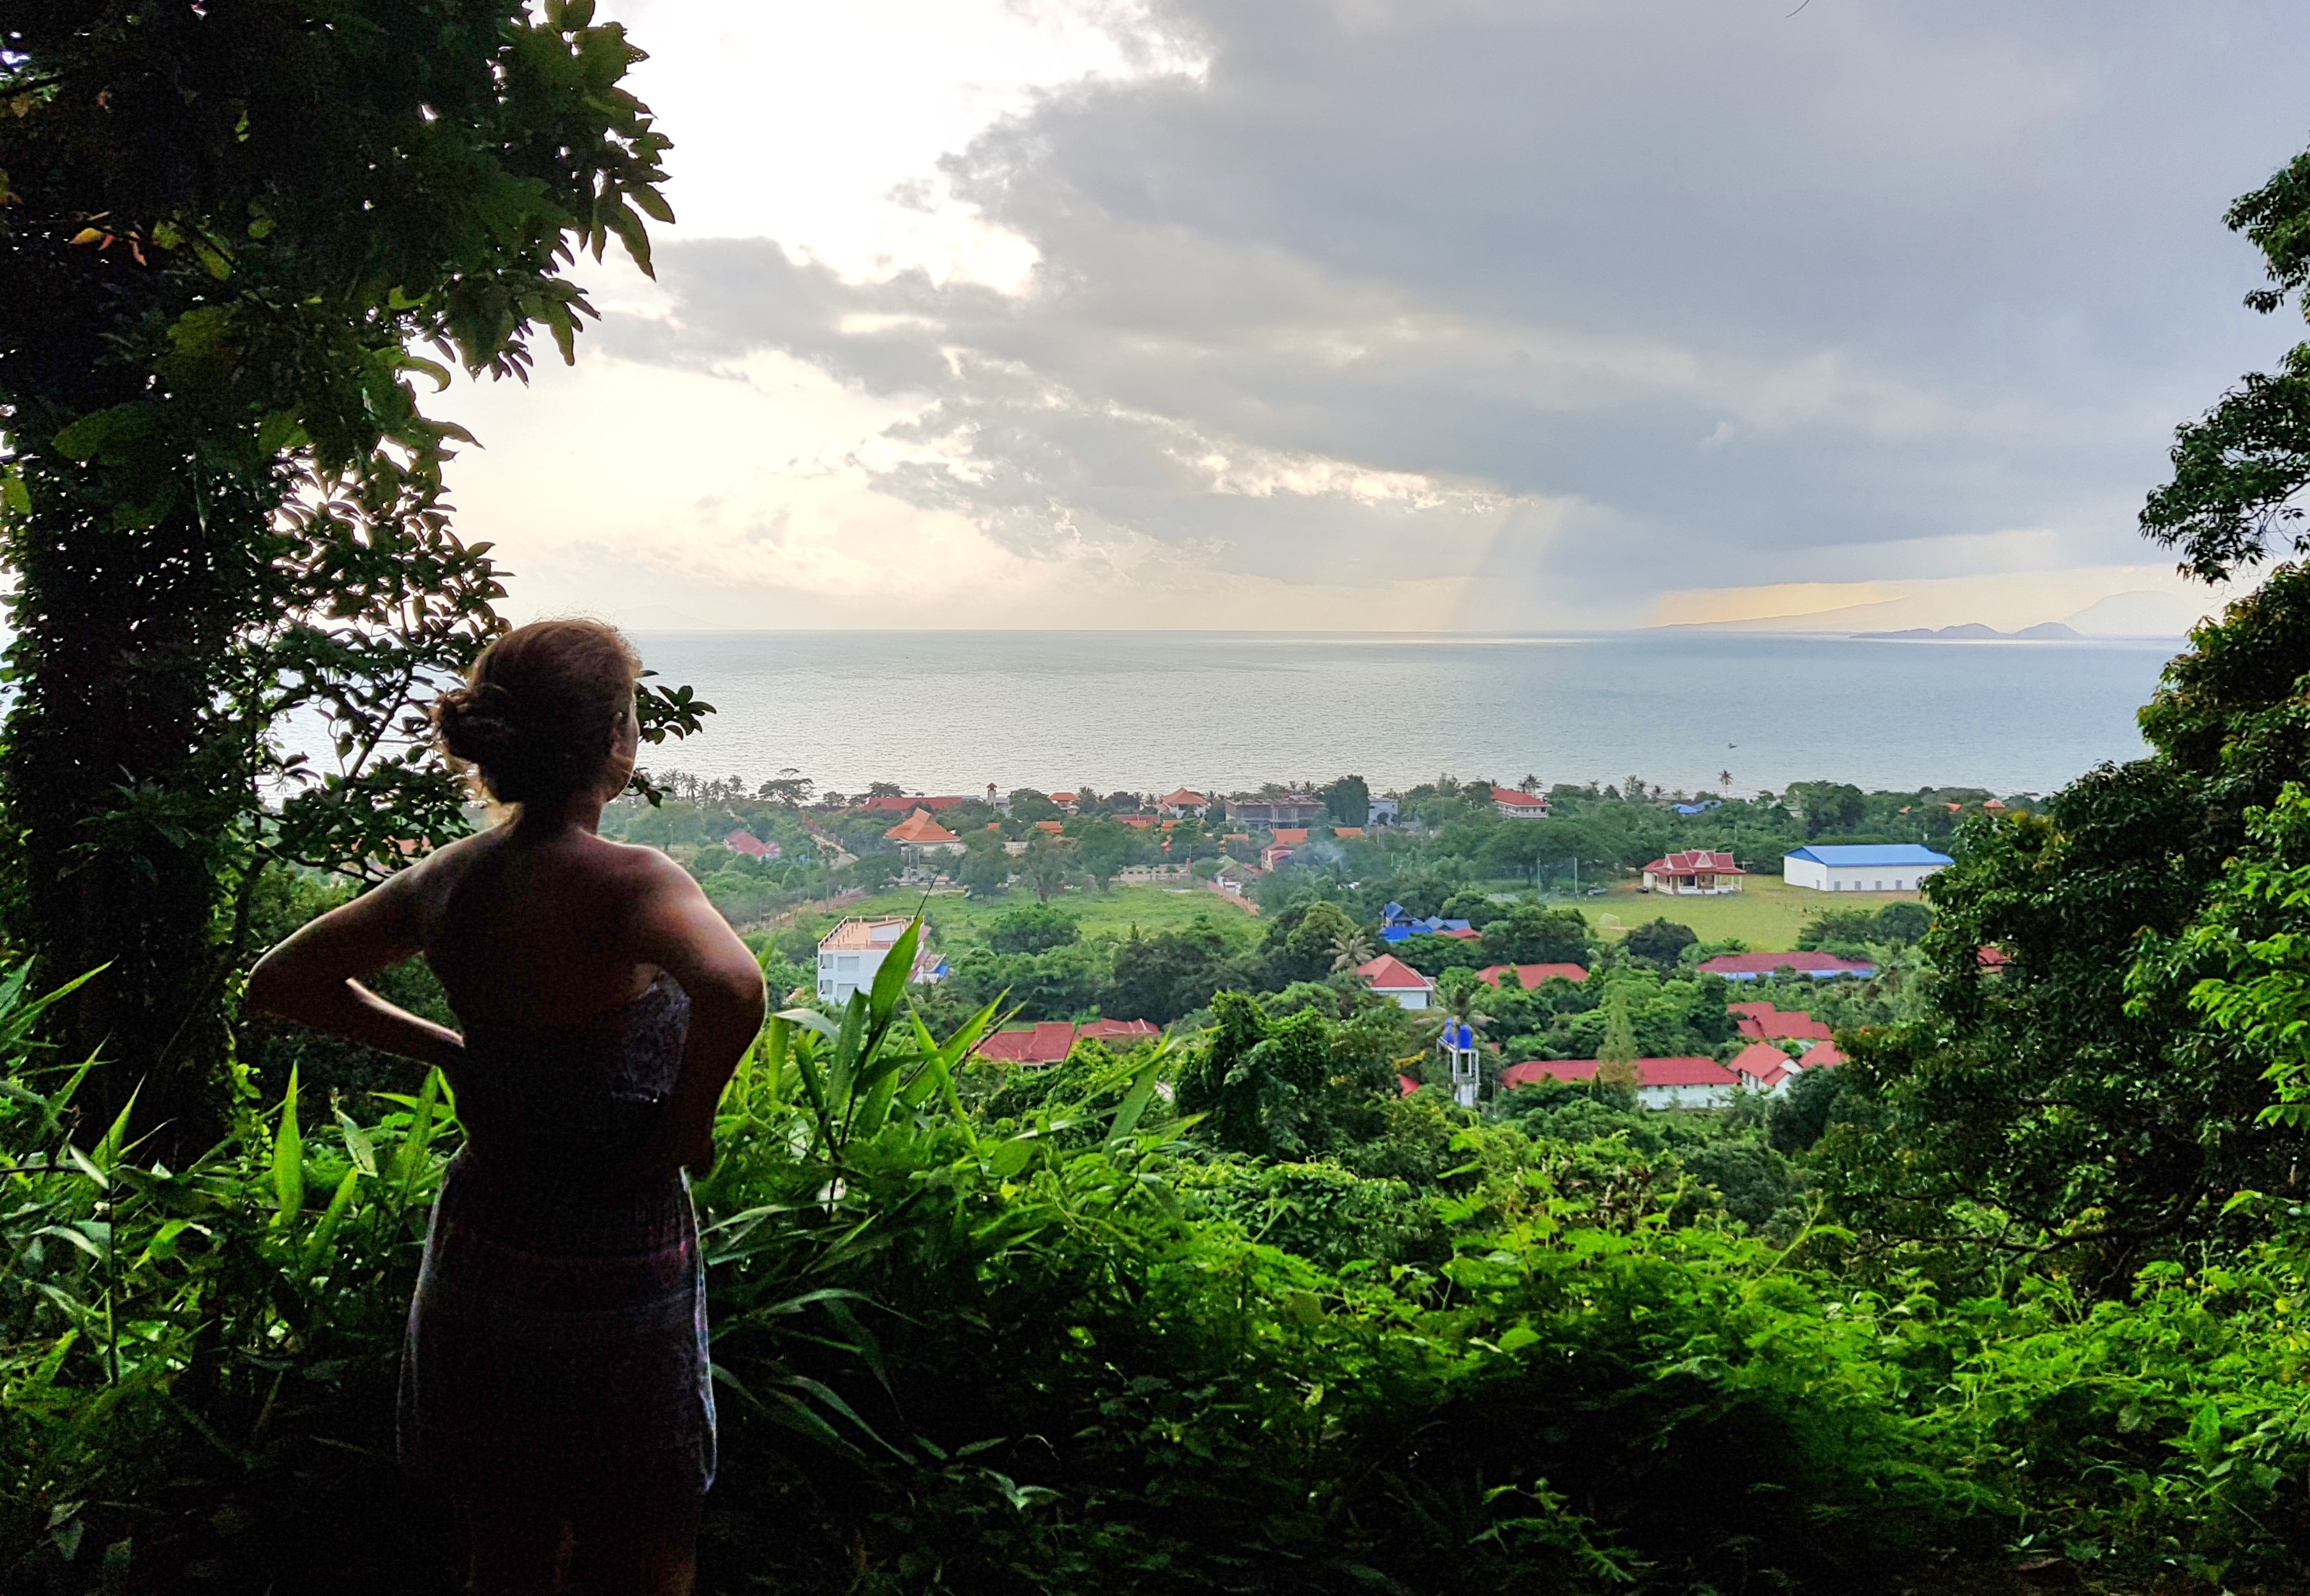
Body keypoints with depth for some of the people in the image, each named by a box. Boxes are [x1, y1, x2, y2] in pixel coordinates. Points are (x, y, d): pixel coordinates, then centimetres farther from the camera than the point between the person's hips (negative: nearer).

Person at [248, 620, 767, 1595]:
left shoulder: (448, 879, -2)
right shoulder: (625, 882, -21)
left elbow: (279, 983, 12)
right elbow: (733, 987, -42)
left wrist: (450, 1050, 9)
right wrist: (689, 1121, -23)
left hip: (479, 1259, 6)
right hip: (614, 1277, -6)